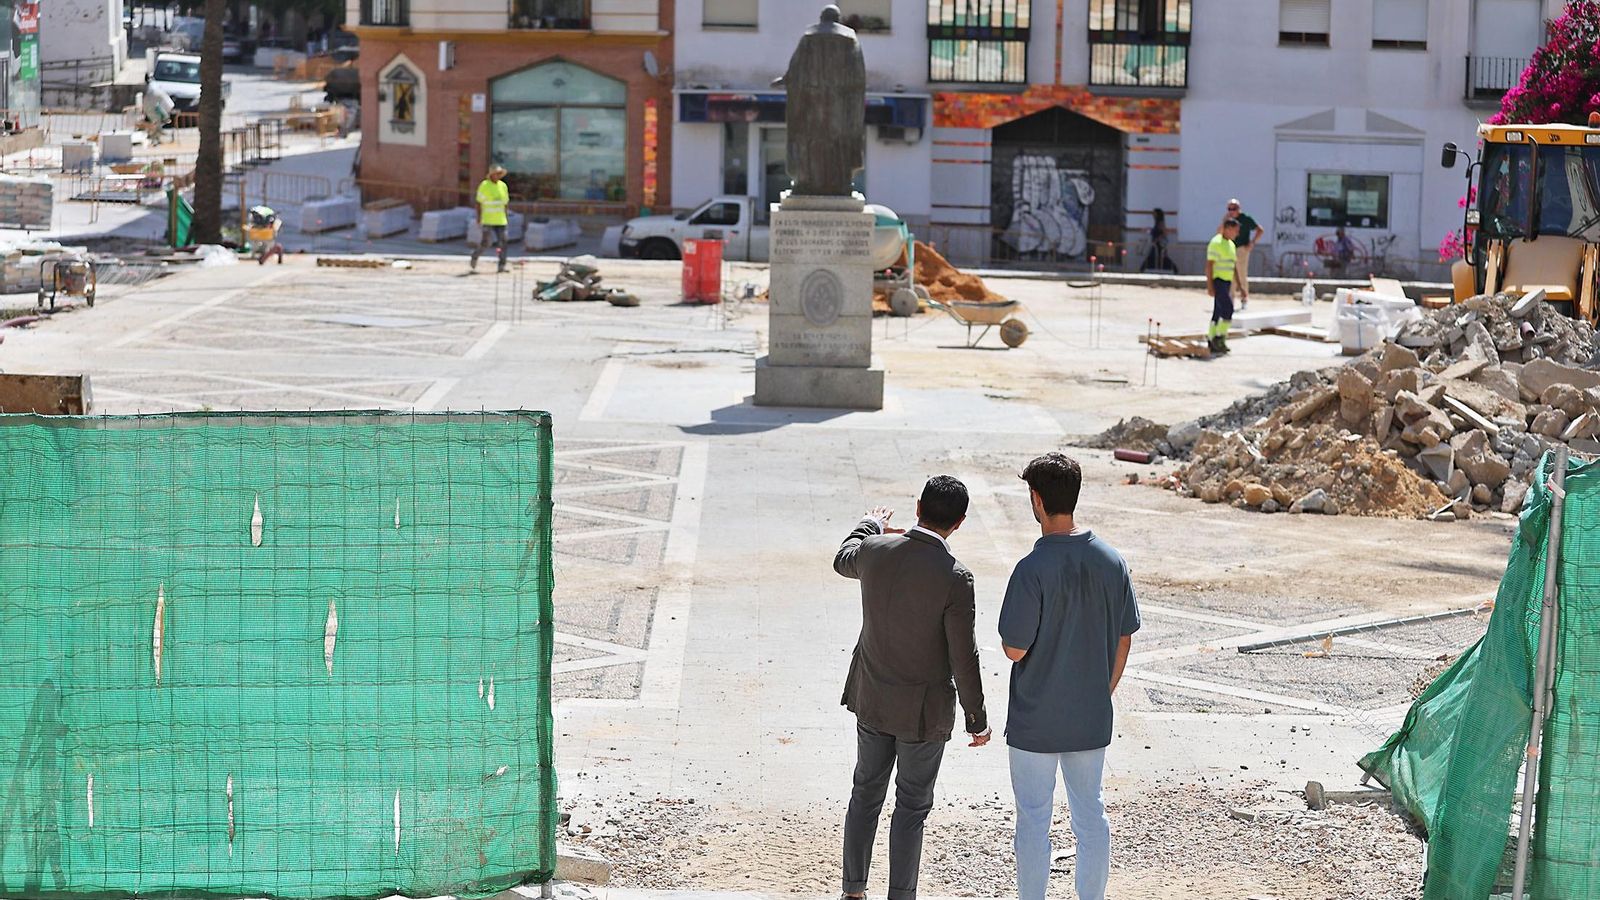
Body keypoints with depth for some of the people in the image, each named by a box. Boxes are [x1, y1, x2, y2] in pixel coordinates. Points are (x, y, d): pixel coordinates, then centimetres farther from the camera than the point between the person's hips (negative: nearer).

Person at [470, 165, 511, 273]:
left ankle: (502, 266, -1)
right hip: (488, 220, -4)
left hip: (500, 220, 4)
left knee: (502, 242, -4)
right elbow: (479, 202, -3)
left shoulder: (503, 186, 9)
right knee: (484, 242, -5)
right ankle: (475, 257, 22)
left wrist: (505, 217, 14)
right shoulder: (484, 185, -5)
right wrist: (479, 217, -7)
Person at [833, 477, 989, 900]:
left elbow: (843, 561, 16)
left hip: (872, 698, 5)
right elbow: (964, 659, -18)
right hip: (923, 707, -5)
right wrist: (977, 720, -5)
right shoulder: (955, 578, -24)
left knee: (865, 793, 19)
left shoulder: (874, 549, -11)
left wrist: (869, 525, 36)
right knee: (912, 806, 10)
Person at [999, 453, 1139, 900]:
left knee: (1033, 819, 7)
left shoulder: (1033, 569, -21)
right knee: (1091, 813, 16)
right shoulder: (1111, 560, -4)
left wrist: (1010, 639, 4)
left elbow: (1014, 650, -18)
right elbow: (1124, 639, 4)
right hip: (1092, 719, 5)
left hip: (1037, 721, -5)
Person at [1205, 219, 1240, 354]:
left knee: (1218, 313, 8)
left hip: (1226, 282, 9)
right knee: (1228, 310, -15)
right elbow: (1209, 265, -16)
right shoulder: (1216, 243, -12)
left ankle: (1212, 343, 9)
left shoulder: (1231, 245, 17)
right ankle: (1219, 338, -9)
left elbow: (1233, 267, 22)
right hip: (1218, 281, -9)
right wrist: (1209, 286, -20)